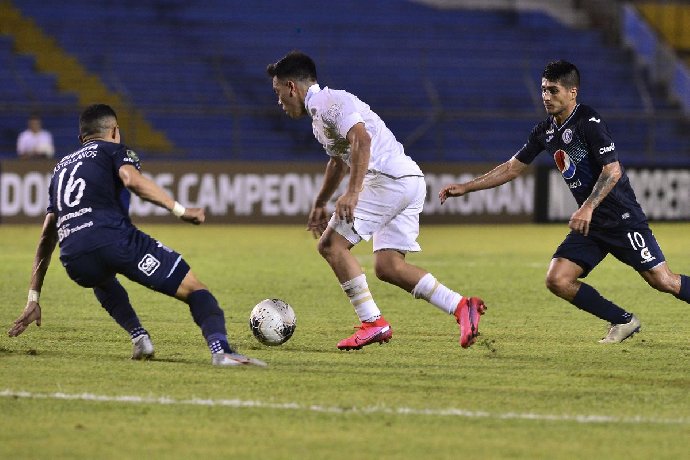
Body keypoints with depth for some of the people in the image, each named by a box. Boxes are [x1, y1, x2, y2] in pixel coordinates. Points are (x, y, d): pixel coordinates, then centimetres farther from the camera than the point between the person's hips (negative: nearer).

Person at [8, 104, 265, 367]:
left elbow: (47, 237, 33)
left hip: (74, 261, 5)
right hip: (115, 240, -5)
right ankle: (220, 349, -26)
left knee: (102, 280, 42)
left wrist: (33, 298, 33)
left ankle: (138, 336, 21)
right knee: (193, 289, 1)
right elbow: (132, 179, -8)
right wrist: (179, 210, -8)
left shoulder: (62, 167, 34)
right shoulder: (114, 150, 19)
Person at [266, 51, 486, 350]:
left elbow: (361, 140, -23)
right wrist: (320, 203, 50)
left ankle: (372, 323, -9)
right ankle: (462, 306, -5)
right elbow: (338, 160, 43)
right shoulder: (319, 113, 26)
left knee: (331, 245, -6)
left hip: (390, 178, -10)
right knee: (387, 266, 4)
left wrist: (352, 193, -31)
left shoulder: (329, 102, -7)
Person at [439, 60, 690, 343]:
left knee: (662, 280, -12)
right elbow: (512, 168, 16)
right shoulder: (545, 131, 8)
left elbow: (613, 171, -21)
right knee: (557, 280, -7)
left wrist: (588, 208, -32)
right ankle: (623, 322, 7)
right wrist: (465, 188, 12)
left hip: (622, 218, -7)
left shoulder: (589, 122, -15)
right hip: (590, 224, 7)